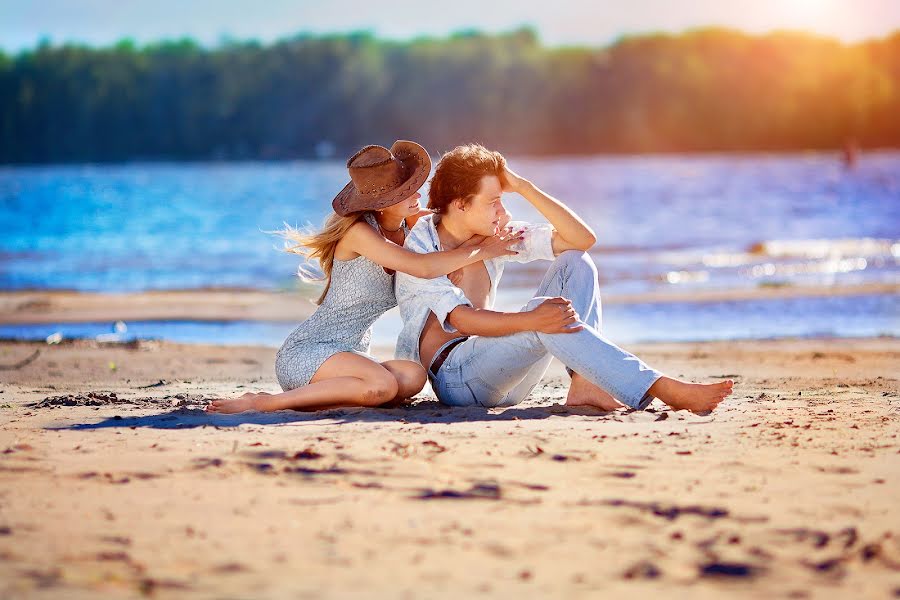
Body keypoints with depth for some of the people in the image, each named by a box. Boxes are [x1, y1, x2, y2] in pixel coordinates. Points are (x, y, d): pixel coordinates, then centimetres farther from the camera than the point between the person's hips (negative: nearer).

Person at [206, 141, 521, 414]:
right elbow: (422, 267, -23)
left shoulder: (407, 227, 8)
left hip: (350, 353, 7)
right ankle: (261, 403, -23)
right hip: (306, 351, -7)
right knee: (382, 384, -35)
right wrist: (481, 250, -14)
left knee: (413, 376, -24)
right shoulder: (359, 233, -15)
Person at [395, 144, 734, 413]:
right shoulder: (419, 245, -11)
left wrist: (524, 188, -5)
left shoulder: (496, 235, 8)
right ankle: (662, 389, -42)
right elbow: (462, 319, -25)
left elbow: (582, 239, 3)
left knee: (575, 264, -5)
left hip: (502, 378, 7)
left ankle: (584, 384, -23)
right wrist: (530, 320, -41)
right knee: (546, 313, -35)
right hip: (454, 378, -7)